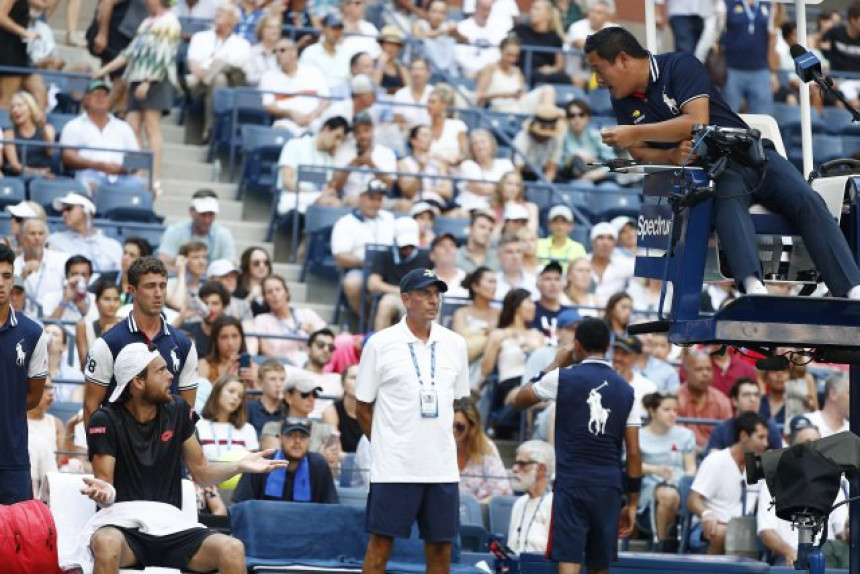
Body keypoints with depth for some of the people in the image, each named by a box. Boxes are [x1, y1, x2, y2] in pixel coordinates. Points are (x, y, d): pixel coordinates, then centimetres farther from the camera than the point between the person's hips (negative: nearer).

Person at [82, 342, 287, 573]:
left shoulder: (177, 411, 8)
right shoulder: (106, 421, -5)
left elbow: (201, 472, 15)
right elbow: (107, 494, -8)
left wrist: (240, 466, -3)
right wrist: (103, 493, -33)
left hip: (170, 527, 4)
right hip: (123, 525, -4)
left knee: (233, 550, -24)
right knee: (107, 544, -41)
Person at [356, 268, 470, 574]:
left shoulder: (454, 344, 8)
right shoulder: (380, 343, -3)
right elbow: (363, 407, 3)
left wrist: (440, 443, 11)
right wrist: (385, 444, 4)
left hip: (442, 467, 4)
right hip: (394, 467, -4)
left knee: (441, 544, 6)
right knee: (380, 543, -3)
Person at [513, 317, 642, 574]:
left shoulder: (562, 378, -2)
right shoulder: (625, 391, 7)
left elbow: (520, 400, 16)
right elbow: (634, 452, 5)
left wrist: (555, 363, 24)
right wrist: (632, 503, 11)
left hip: (571, 485, -3)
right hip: (609, 489, 3)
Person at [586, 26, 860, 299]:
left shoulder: (680, 66, -3)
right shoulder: (622, 102, 13)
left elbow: (697, 121, -17)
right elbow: (639, 153, 6)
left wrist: (636, 133, -18)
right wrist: (671, 155, -16)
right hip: (708, 173, 1)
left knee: (806, 201, -26)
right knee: (728, 199, -36)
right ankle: (752, 286, -62)